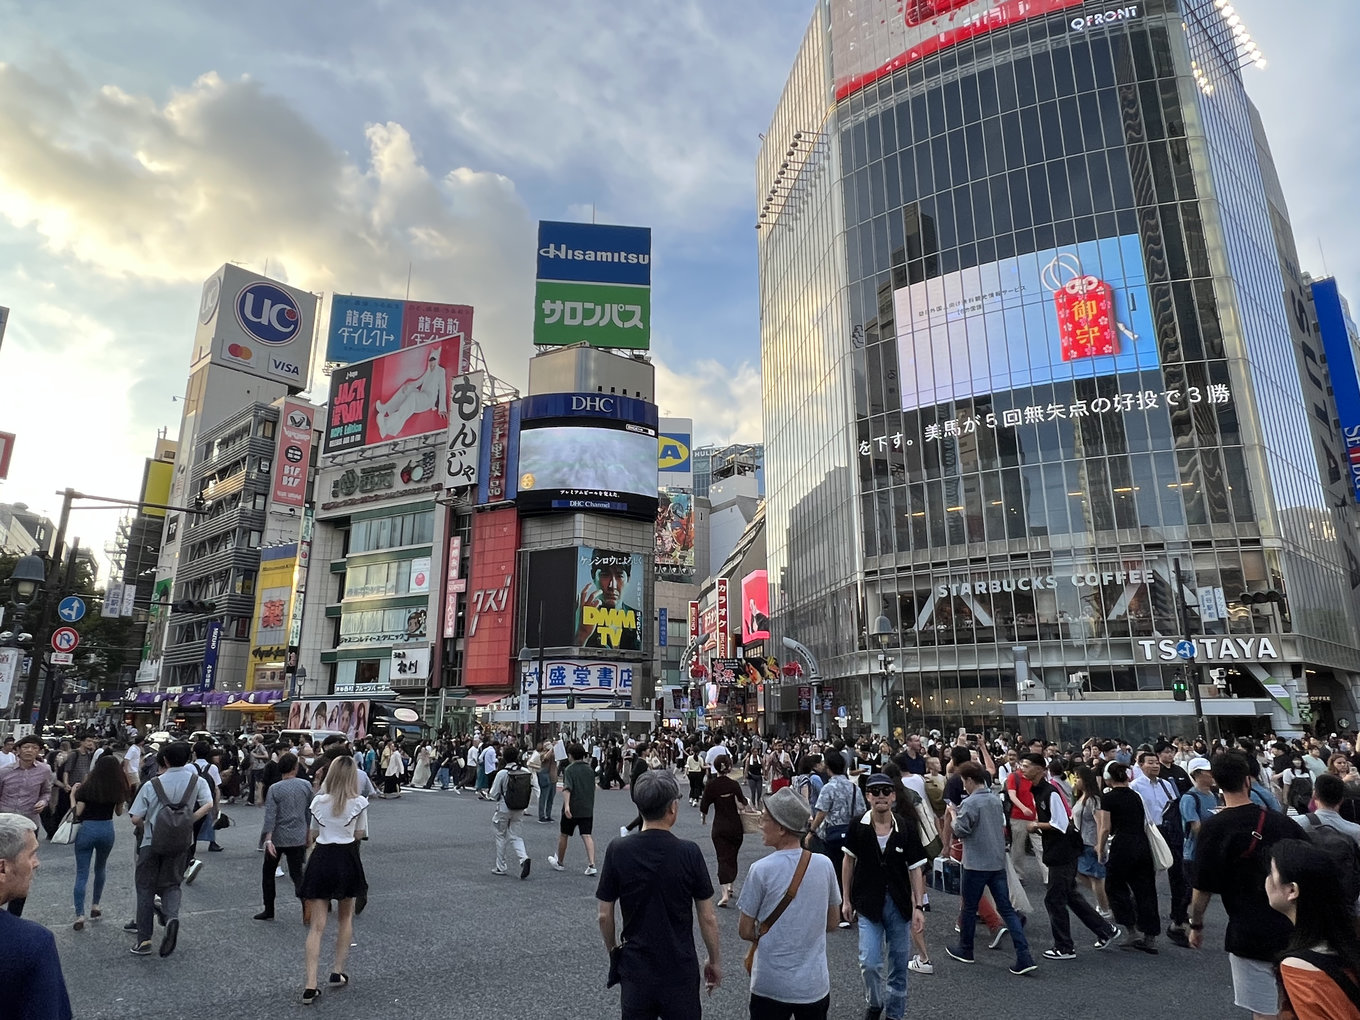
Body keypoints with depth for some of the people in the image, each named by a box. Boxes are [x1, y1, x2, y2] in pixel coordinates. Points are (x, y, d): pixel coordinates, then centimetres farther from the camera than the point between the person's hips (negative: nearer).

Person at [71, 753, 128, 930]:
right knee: (100, 869, 24)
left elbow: (78, 813, -8)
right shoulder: (118, 789, -4)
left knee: (82, 873, 3)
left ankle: (80, 915, -5)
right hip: (107, 830, 3)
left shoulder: (86, 787, -12)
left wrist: (73, 795, 2)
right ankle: (95, 906, 33)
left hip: (87, 829, -3)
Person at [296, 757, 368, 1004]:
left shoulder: (318, 801, -1)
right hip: (347, 858, -1)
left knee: (317, 926, 5)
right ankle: (337, 972, 28)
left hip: (321, 857, 1)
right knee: (345, 918, 20)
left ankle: (311, 986, -1)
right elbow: (360, 834, 1)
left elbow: (312, 834, 10)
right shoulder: (359, 802, -10)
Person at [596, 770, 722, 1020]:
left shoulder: (617, 850, -12)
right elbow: (707, 918, -8)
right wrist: (715, 960, 7)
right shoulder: (689, 852, -15)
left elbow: (605, 915, -3)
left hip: (635, 968, 1)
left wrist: (613, 951, 14)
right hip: (680, 969, -1)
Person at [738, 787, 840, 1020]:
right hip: (815, 984, 3)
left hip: (771, 985, -3)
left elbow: (745, 931, -9)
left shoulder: (761, 870, -18)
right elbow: (832, 923, 6)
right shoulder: (824, 865, -7)